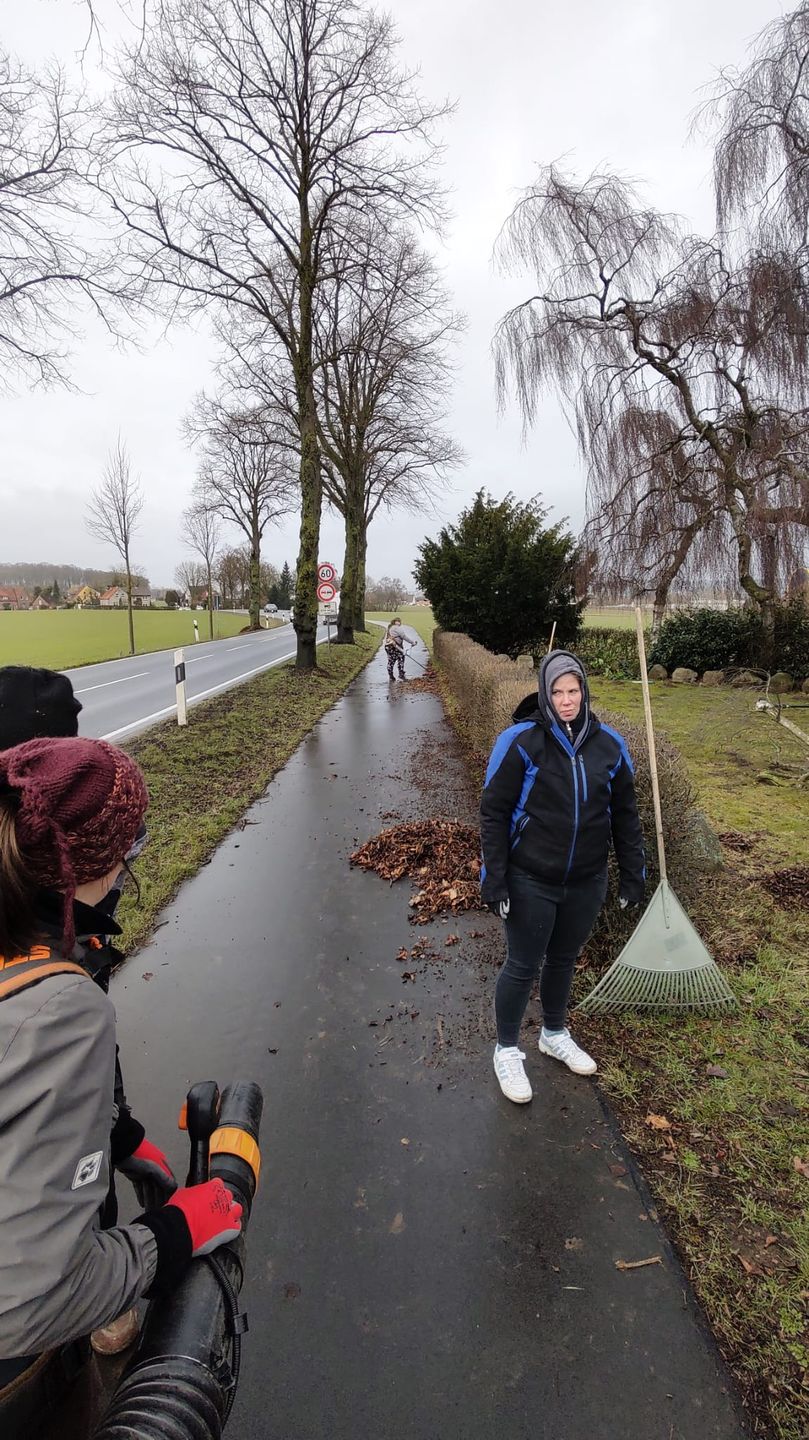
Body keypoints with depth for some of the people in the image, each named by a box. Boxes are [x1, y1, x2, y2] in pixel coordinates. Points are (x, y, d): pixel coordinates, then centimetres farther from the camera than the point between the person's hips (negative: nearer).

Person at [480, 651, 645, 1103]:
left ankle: (555, 1034, 47)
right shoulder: (520, 741, -15)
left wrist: (634, 873, 8)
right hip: (531, 883, -4)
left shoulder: (610, 744, -1)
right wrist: (494, 878, -13)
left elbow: (625, 813, 7)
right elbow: (494, 811, -11)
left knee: (564, 960, 23)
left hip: (587, 882, 4)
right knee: (523, 967, 9)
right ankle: (508, 1050, 33)